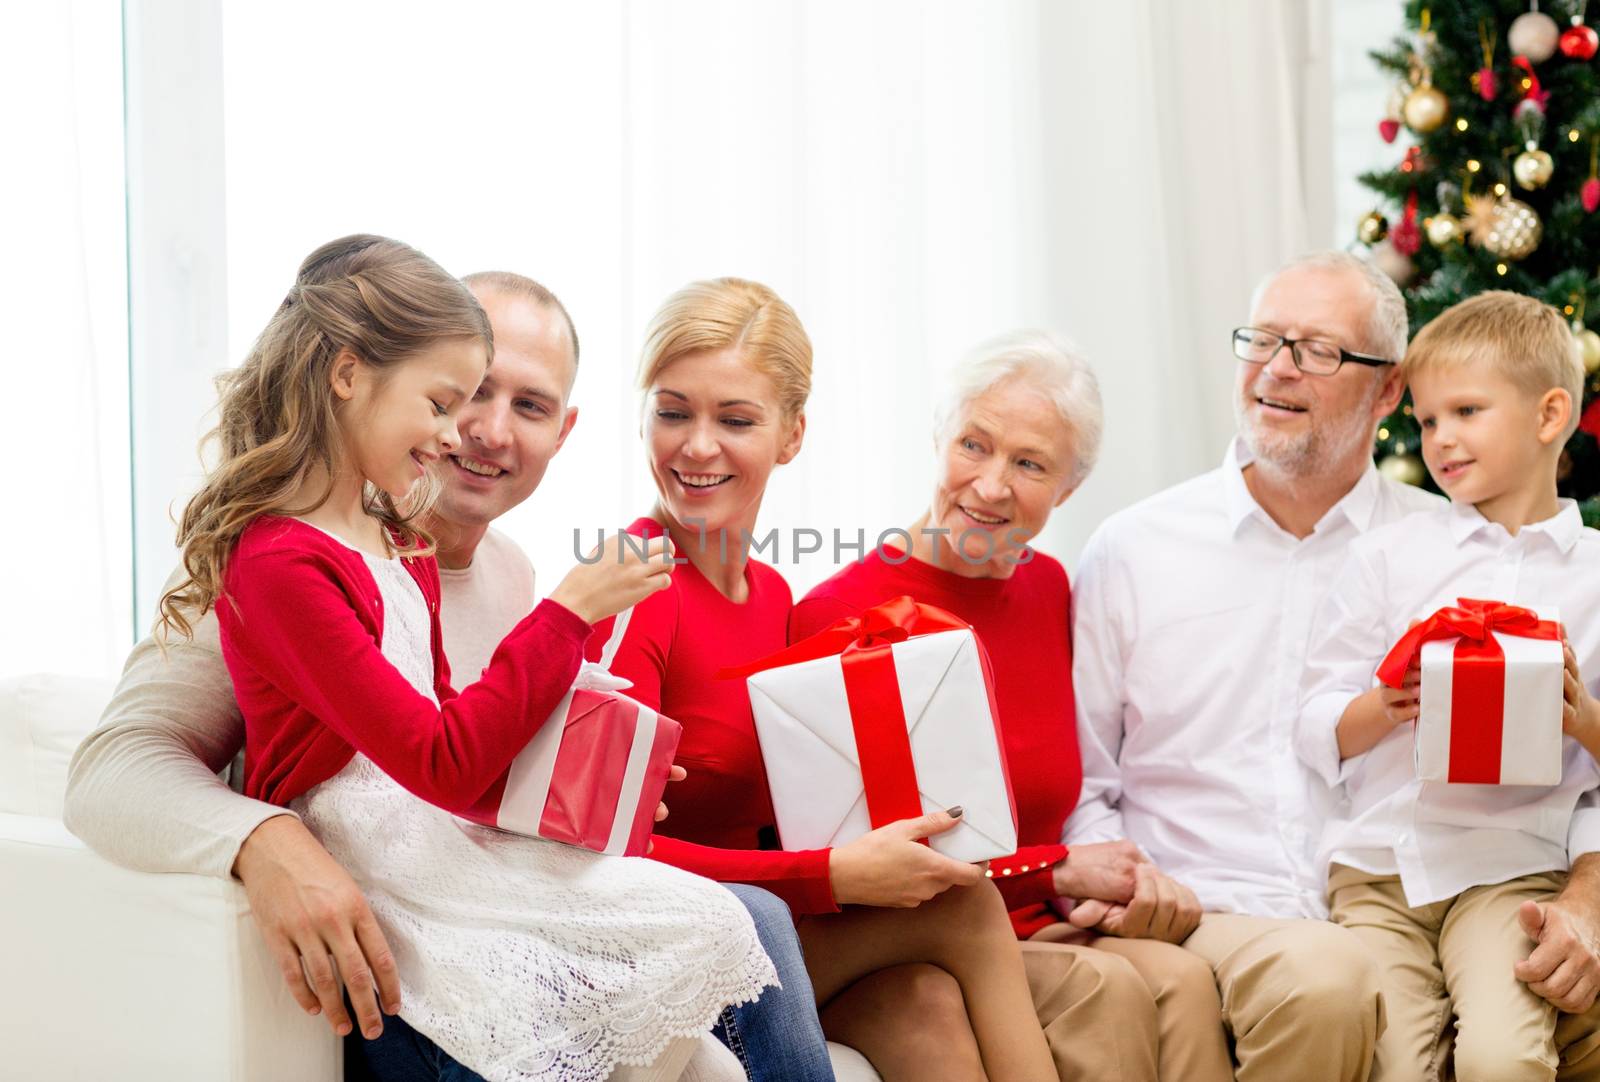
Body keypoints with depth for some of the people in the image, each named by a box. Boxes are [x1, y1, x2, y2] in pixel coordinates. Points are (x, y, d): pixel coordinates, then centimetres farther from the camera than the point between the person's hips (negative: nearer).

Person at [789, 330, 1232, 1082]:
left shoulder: (1046, 587, 11)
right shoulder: (836, 617, -11)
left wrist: (1125, 878, -5)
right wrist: (1057, 871, -11)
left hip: (1030, 935, 6)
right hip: (888, 961, -5)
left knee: (1179, 979, -24)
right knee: (1104, 989, -30)